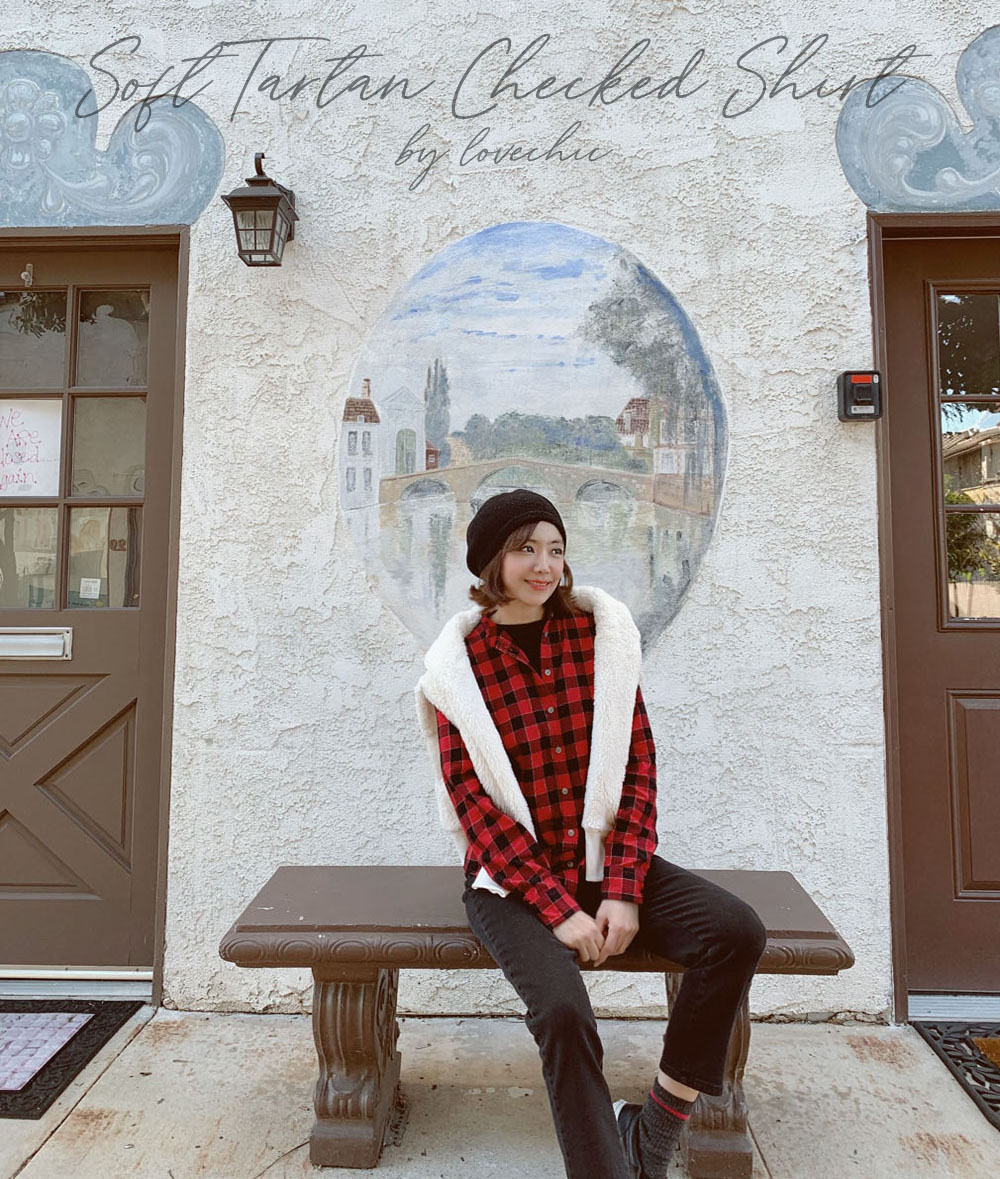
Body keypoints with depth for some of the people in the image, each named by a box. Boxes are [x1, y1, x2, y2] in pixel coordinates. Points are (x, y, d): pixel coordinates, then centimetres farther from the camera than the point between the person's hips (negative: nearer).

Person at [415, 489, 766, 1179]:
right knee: (564, 1011, -29)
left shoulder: (600, 632, 1)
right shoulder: (461, 662, -5)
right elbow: (470, 798, -8)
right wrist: (557, 908, -16)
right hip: (512, 877, -3)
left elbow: (639, 764, 0)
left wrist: (623, 890, -10)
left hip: (604, 860, 3)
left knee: (737, 932, -18)